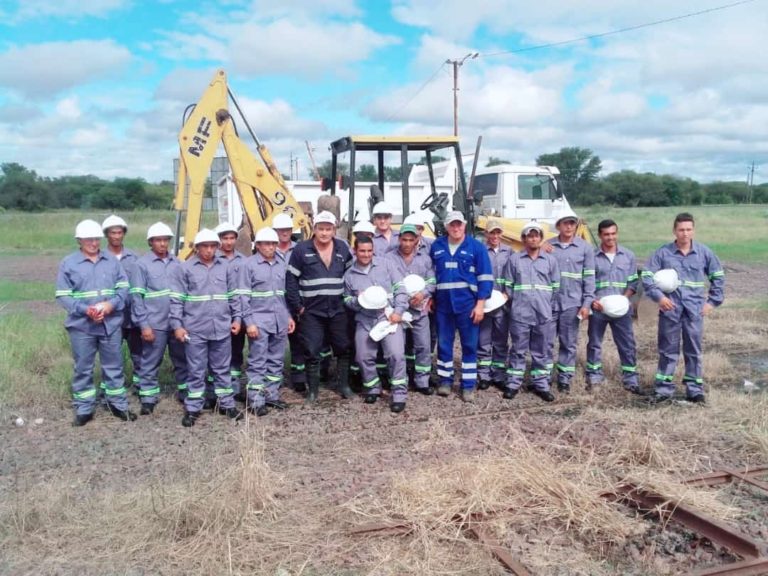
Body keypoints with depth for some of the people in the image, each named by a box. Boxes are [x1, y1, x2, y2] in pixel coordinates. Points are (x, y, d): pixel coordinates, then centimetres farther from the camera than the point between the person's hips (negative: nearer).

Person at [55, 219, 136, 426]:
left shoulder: (112, 261, 5)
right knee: (83, 369, 8)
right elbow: (63, 296, -5)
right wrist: (85, 310, -19)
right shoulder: (68, 264, -2)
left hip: (111, 324, 2)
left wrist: (112, 304, -15)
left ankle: (118, 405, 24)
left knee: (114, 366, 11)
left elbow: (123, 287, 4)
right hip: (81, 325, -2)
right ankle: (84, 410, 20)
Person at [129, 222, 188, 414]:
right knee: (150, 363, 5)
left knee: (182, 359, 14)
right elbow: (137, 297, -8)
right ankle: (148, 399, 15)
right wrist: (144, 325, -12)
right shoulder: (142, 264, -5)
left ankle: (185, 392, 28)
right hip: (154, 324, -4)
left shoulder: (176, 263, 7)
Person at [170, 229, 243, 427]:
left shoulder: (226, 267, 4)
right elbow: (176, 299, -3)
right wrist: (177, 325, -7)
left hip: (222, 328, 2)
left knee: (222, 369, 13)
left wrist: (237, 318, 5)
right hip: (195, 330, -2)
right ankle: (192, 408, 17)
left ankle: (227, 404, 23)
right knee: (196, 371, 7)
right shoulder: (186, 268, -3)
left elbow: (234, 296, 11)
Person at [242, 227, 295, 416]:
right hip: (259, 320, -5)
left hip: (280, 320, 5)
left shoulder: (282, 264, 8)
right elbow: (244, 295, -8)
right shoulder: (250, 264, -6)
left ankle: (272, 395, 23)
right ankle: (256, 400, 5)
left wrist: (289, 316, 11)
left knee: (276, 360, 12)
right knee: (258, 362, -1)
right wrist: (249, 322, -13)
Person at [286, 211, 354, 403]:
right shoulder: (301, 249, -5)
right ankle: (312, 389, 16)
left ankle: (343, 384, 27)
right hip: (311, 311, -3)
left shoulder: (342, 248, 4)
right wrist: (298, 307, -7)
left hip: (338, 310, 3)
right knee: (312, 351, 2)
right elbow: (291, 280, -4)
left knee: (344, 348, 11)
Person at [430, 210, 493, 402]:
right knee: (444, 344, 9)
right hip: (443, 303, 3)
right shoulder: (436, 246, 6)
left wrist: (480, 304, -9)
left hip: (468, 303, -2)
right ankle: (445, 380, 23)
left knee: (469, 345, 3)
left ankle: (468, 385, 11)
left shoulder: (476, 247, -2)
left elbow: (485, 277, -3)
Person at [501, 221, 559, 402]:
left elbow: (556, 287, 10)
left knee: (543, 351, 8)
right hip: (520, 314, -1)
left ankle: (540, 384, 17)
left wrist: (552, 309, 6)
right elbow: (508, 285, 7)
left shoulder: (550, 260, 8)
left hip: (545, 314, 2)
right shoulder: (514, 259, 4)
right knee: (518, 350, 4)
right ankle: (513, 383, 13)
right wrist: (515, 304, 4)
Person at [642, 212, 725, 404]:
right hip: (670, 309, -1)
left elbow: (718, 277, 12)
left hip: (694, 310, 1)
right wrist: (659, 296, -15)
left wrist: (712, 301, 5)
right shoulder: (663, 252, -4)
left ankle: (695, 389, 19)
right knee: (668, 350, 7)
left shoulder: (704, 252, 1)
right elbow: (647, 276, -3)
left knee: (694, 350, 9)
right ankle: (664, 389, 16)